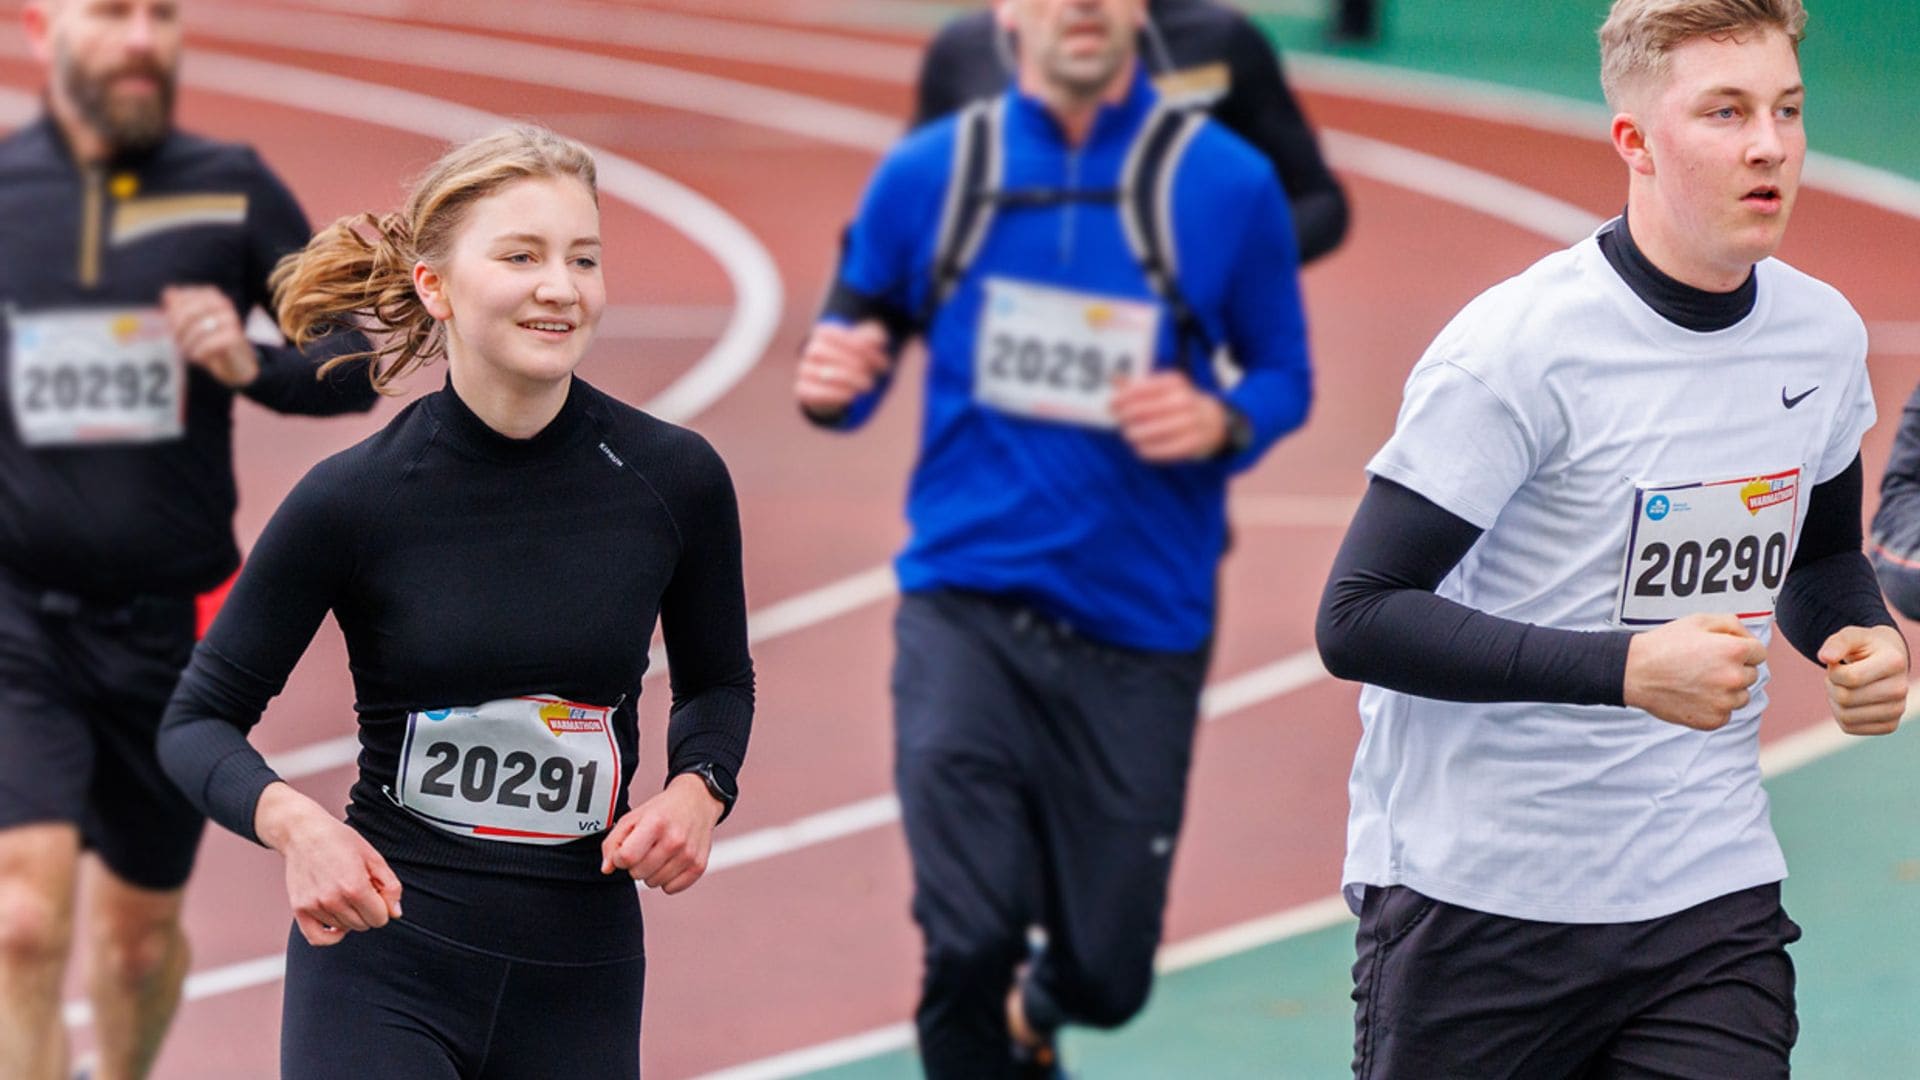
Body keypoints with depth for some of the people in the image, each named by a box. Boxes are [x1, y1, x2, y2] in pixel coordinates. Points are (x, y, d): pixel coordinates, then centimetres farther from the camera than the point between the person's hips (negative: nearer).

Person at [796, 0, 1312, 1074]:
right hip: (967, 610, 0)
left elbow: (1284, 376, 7)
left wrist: (1221, 422, -15)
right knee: (969, 941, -16)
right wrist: (833, 383, -13)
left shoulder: (1227, 183, -3)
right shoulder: (927, 175, 1)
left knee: (1108, 976, 8)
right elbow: (858, 348, 11)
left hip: (1140, 620, 1)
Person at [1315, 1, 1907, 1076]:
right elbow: (1357, 618, -18)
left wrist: (1863, 634, 0)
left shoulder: (1825, 336, 5)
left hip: (1711, 903, 5)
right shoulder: (1519, 348, -15)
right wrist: (1627, 668, -25)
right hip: (1473, 896, -4)